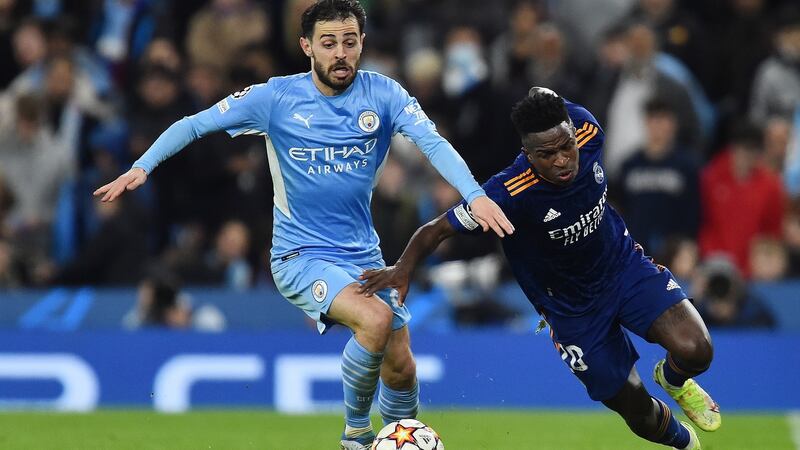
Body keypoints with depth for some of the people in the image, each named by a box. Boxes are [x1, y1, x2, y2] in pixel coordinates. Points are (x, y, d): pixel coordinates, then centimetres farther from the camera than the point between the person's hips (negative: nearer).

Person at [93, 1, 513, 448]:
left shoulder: (382, 93, -6)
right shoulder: (277, 97, -9)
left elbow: (433, 141, -19)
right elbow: (195, 124, -4)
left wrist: (475, 194, -35)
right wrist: (142, 167, -17)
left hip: (364, 255, 4)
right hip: (302, 256, -4)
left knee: (401, 367, 2)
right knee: (376, 319, -29)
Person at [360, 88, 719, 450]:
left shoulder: (588, 130, -23)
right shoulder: (511, 193, -34)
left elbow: (542, 94, 1)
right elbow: (437, 229, -27)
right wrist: (404, 267, -43)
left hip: (623, 265, 3)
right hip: (573, 308, -3)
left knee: (694, 351, -21)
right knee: (639, 413, 4)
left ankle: (674, 379, 19)